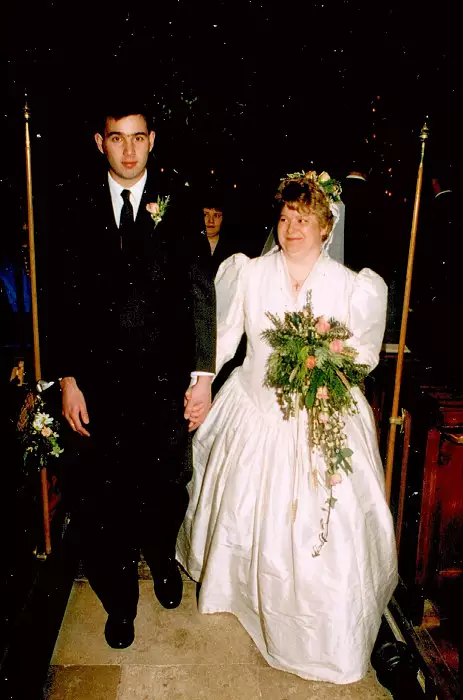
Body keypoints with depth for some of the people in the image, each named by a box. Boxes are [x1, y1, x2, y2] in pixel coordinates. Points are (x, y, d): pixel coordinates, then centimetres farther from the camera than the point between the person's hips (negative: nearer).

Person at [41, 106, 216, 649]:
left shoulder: (177, 208, 1)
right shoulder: (75, 208, 2)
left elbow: (200, 290, -5)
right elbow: (62, 298, 0)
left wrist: (203, 375, -12)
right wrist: (67, 380, -6)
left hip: (165, 379, 0)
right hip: (97, 380, 1)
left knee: (166, 487, 17)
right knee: (98, 497, 11)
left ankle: (163, 561, 49)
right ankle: (119, 598, 38)